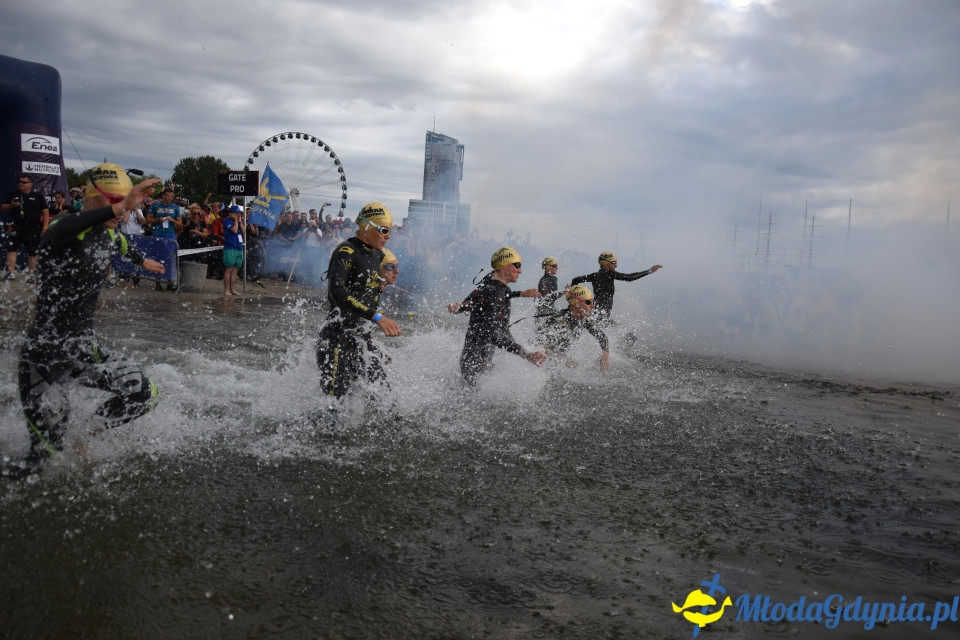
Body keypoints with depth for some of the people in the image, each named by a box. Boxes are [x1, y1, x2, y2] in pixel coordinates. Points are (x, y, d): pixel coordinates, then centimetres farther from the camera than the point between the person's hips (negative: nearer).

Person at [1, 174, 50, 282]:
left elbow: (45, 211, 2)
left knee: (32, 252, 3)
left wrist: (45, 226, -8)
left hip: (33, 229, -1)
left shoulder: (38, 196, 6)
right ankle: (11, 272, -9)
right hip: (15, 227, 1)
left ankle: (30, 274, 12)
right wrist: (11, 205, -7)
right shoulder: (12, 195, 12)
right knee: (12, 248, -8)